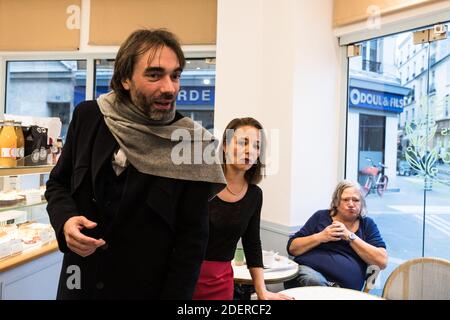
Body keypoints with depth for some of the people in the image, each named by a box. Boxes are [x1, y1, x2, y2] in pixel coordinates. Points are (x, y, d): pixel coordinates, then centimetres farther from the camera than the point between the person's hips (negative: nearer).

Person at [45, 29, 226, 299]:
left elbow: (192, 239, -12)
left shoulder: (192, 143, -17)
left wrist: (175, 294, -16)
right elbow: (57, 183, 5)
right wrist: (65, 221, -14)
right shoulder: (88, 117, -8)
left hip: (149, 289, -2)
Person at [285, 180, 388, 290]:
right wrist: (320, 237, -6)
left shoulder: (367, 224, 14)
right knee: (314, 280, -33)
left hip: (344, 284, -1)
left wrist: (350, 236, -5)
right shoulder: (321, 216, 13)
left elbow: (382, 261, 0)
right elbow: (292, 248, 9)